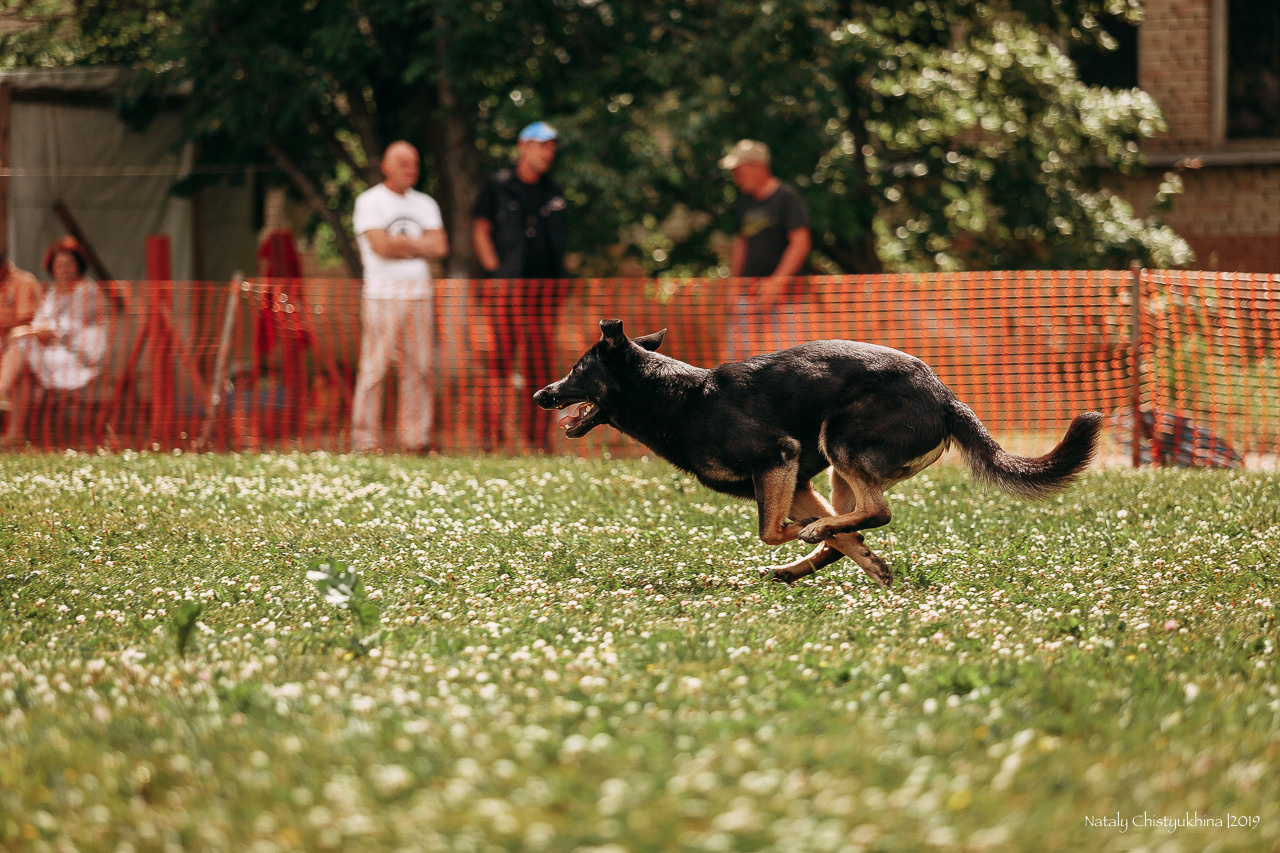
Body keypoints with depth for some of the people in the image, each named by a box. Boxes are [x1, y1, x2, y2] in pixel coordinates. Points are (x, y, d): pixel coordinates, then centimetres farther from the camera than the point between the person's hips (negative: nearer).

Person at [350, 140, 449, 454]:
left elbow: (439, 248, 4)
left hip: (419, 294, 5)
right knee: (374, 368, -8)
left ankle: (415, 438, 8)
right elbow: (381, 246, -13)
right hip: (382, 295, -5)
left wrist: (402, 244, -6)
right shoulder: (369, 202, 0)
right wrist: (419, 245, -1)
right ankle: (366, 440, -5)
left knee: (419, 368, 3)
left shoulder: (425, 204, 16)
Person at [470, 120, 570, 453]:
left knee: (542, 363, 2)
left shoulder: (554, 192, 16)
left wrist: (560, 276, 9)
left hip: (546, 287, 4)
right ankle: (491, 436, -6)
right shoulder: (497, 186, 4)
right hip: (506, 286, -4)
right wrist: (495, 270, -6)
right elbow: (480, 230, 3)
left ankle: (538, 438, 7)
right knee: (499, 360, -8)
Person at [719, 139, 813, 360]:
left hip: (781, 292, -7)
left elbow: (801, 242, -14)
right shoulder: (744, 201, 15)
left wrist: (777, 282, -20)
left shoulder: (786, 197, -7)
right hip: (748, 290, 7)